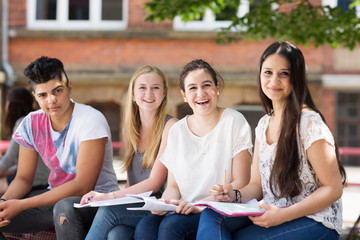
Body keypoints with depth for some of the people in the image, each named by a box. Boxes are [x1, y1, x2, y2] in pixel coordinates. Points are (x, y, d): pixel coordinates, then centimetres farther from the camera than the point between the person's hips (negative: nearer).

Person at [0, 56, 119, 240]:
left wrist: (21, 205, -29)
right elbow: (24, 178, 6)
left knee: (64, 207, -38)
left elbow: (83, 186, -24)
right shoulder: (31, 123, 0)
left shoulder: (91, 120, -19)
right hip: (57, 196, 6)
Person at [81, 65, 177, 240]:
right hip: (135, 206, 4)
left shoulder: (170, 126, -4)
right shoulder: (129, 130, 17)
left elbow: (154, 183, -11)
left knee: (107, 211, -29)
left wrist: (109, 197, -19)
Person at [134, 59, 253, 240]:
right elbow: (173, 185, 14)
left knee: (171, 224, -33)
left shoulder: (234, 122, 0)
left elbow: (241, 183, -5)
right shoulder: (177, 131, 13)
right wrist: (165, 203, -10)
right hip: (184, 212, 4)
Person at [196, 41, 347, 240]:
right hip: (272, 217, 7)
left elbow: (333, 189, -11)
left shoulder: (310, 124, -11)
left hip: (314, 222, -7)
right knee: (211, 216, -21)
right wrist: (234, 196, -8)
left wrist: (283, 215, -20)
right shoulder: (264, 125, 13)